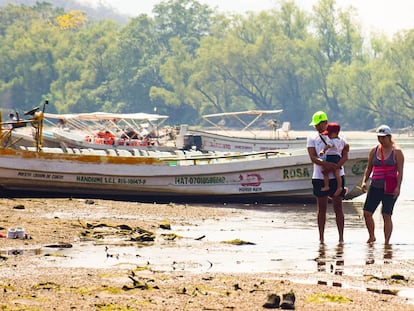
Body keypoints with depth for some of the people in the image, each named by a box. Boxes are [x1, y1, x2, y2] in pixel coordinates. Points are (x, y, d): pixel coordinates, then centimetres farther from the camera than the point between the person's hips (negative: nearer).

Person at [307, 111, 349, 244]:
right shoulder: (312, 138, 5)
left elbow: (345, 156, -3)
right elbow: (313, 158, -6)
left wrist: (336, 166, -21)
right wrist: (326, 164, -24)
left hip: (336, 176, -1)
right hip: (319, 177, 1)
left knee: (338, 207, -1)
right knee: (322, 208, 4)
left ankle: (341, 237, 1)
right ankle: (321, 237, 9)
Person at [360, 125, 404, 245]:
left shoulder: (396, 152, -3)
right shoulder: (374, 150, 11)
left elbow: (400, 171, -6)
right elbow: (369, 168, 17)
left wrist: (398, 187, -16)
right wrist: (364, 181, 3)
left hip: (389, 188, -5)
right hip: (375, 186, 5)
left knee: (386, 215, -7)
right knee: (367, 213, -1)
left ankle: (387, 242, -3)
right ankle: (371, 237, 18)